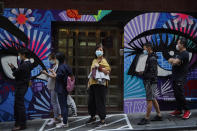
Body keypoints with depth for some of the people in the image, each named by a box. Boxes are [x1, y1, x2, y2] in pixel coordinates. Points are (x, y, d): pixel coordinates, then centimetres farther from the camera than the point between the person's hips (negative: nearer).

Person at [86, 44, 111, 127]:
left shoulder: (103, 61, -3)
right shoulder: (94, 60, 19)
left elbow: (108, 71, -15)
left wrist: (99, 66, -18)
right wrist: (89, 83, 20)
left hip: (100, 84, -7)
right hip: (92, 83, 7)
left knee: (100, 102, -5)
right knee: (91, 101, 13)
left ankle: (102, 120, 4)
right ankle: (93, 117, 31)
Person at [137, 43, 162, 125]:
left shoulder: (152, 59, -16)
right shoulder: (150, 57, 15)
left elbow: (152, 73, -21)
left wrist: (143, 74, -15)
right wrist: (143, 73, 6)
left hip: (151, 82, -10)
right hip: (149, 81, 10)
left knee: (149, 100, -6)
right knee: (153, 99, 15)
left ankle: (146, 119, -2)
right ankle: (159, 115, 24)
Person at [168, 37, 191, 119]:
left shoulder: (185, 54, -14)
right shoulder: (179, 53, 18)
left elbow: (175, 62, -23)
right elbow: (170, 61, 19)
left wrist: (172, 60, -3)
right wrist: (174, 61, -2)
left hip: (181, 78, -9)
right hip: (175, 77, 9)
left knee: (180, 94, -9)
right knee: (176, 94, 12)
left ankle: (187, 111, 0)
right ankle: (178, 110, 22)